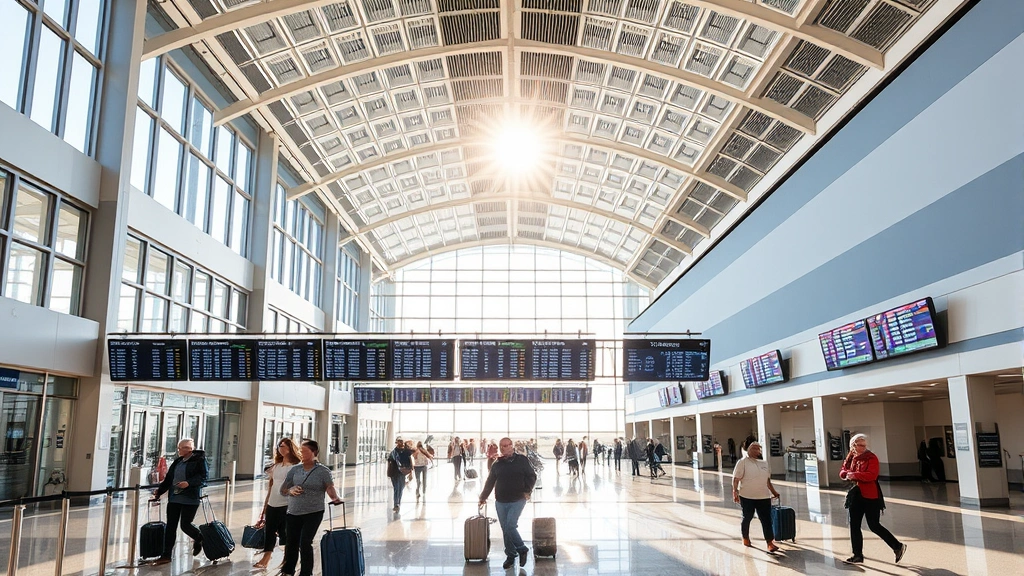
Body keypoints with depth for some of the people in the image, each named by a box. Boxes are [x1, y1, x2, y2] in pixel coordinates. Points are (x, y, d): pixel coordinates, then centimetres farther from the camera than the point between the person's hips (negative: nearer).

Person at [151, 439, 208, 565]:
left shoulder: (199, 460, -5)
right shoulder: (177, 461, 16)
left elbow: (204, 476, -14)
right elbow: (169, 478, 18)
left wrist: (189, 483, -25)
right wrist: (159, 491, 8)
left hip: (190, 499, -6)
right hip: (174, 498, 6)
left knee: (185, 525, -4)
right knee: (170, 526, 4)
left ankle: (199, 538, 27)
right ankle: (166, 555, 10)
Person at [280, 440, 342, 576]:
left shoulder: (323, 471, -5)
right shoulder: (295, 469, 5)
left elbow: (330, 487, -17)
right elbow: (283, 489, 9)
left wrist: (335, 497, -39)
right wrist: (290, 490, -14)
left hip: (313, 513, -4)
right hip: (294, 512, 4)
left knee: (305, 543, -9)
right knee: (291, 542, 12)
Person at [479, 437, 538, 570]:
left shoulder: (521, 460, 0)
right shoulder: (497, 465, 9)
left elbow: (532, 476, 3)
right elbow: (490, 482, 17)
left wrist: (527, 491, -7)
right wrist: (483, 497, 17)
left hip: (517, 501, -4)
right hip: (500, 502, 4)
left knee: (510, 526, -16)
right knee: (505, 529, 5)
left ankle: (522, 549, 6)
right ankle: (510, 556, 17)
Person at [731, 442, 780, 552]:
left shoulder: (764, 463, 13)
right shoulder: (743, 462, -5)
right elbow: (736, 479, -8)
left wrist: (773, 492, 23)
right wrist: (735, 492, -15)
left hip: (763, 497, 4)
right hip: (747, 497, -4)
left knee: (766, 519, -4)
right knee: (747, 518, 9)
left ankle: (770, 543, -4)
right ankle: (745, 538, 29)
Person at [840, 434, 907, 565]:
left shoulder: (871, 458, -12)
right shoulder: (851, 457, 7)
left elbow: (872, 475, -23)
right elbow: (842, 471, 10)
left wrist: (855, 475, -25)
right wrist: (847, 474, -12)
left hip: (870, 496, -7)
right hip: (856, 495, 7)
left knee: (874, 526, -2)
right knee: (854, 525, 8)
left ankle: (898, 546, 17)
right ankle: (857, 555, 17)